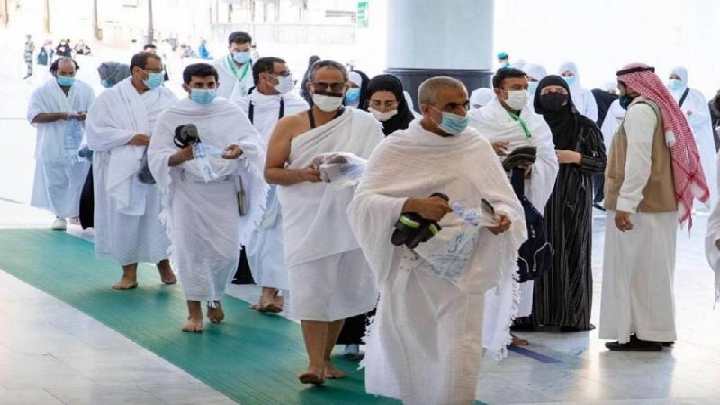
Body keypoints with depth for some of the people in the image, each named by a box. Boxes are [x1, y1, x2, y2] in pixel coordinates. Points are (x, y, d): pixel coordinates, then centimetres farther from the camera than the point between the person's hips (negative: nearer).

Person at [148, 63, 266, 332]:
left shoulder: (232, 113, 5)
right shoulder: (171, 117, 1)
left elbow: (252, 141, -2)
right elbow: (156, 157, -4)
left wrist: (240, 150, -26)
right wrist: (179, 157, -25)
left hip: (224, 191, 1)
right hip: (188, 191, -1)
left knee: (227, 251, -1)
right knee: (190, 249, -1)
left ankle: (215, 298, 27)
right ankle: (194, 311, 12)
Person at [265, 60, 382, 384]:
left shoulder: (365, 126, 3)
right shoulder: (290, 126, 2)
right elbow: (270, 172, 1)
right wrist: (304, 174, -16)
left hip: (349, 220, 2)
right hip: (307, 221, -1)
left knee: (341, 291, 9)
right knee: (311, 290, -11)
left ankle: (325, 357, 23)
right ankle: (315, 364, -12)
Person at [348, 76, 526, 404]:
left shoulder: (478, 147, 3)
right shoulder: (396, 148, -5)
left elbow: (504, 200, 7)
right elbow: (362, 203, -15)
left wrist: (501, 217, -18)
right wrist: (413, 204, -30)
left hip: (463, 269, 1)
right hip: (409, 267, 0)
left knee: (461, 355, -7)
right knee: (407, 352, 14)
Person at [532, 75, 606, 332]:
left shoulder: (584, 126, 1)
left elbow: (602, 162, 2)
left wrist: (575, 157, -12)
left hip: (573, 199, -2)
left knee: (573, 253, -3)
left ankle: (574, 316, 3)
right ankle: (541, 313, 4)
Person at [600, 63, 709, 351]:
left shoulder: (640, 110, -12)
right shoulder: (660, 108, 17)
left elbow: (638, 162, -21)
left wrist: (625, 204, -23)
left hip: (641, 207, -9)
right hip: (661, 204, 9)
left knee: (638, 269, -6)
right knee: (651, 269, 13)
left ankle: (645, 333, -4)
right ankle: (656, 330, 18)